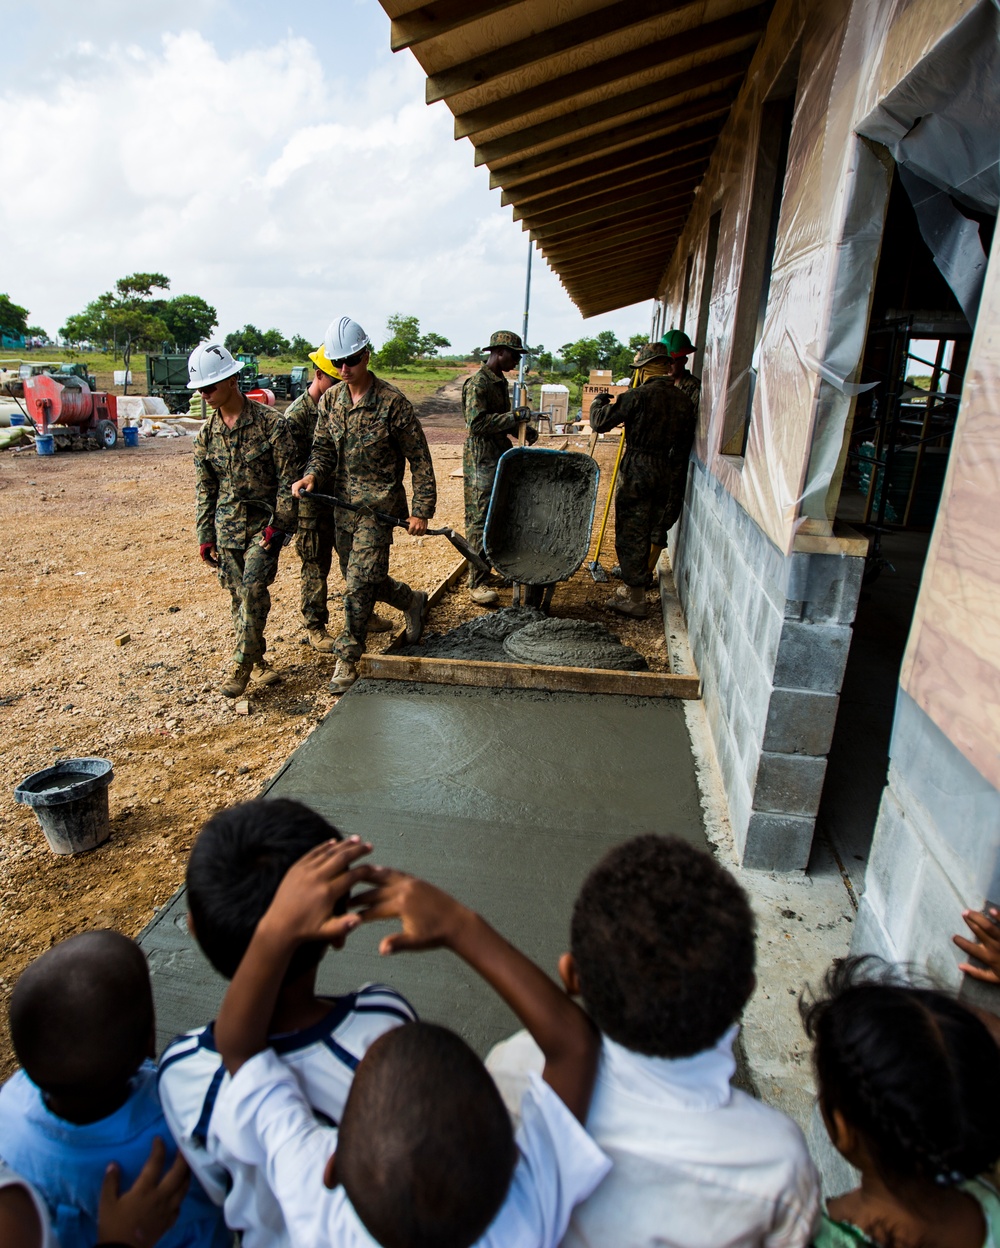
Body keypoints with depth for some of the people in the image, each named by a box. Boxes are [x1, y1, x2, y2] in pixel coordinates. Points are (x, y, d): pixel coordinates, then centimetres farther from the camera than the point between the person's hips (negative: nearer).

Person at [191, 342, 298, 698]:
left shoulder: (270, 423, -8)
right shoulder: (206, 433, 6)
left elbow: (286, 477, -8)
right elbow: (204, 489, 11)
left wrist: (279, 523, -14)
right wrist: (205, 537, 8)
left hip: (263, 523, -4)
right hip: (227, 526, 5)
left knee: (253, 590, -14)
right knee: (239, 597, 7)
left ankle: (241, 666, -5)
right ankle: (258, 661, 21)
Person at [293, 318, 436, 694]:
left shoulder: (393, 402, -12)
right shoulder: (330, 401, 5)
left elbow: (419, 460, -8)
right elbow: (323, 447, 9)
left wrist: (421, 510, -11)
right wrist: (311, 476, -13)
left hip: (379, 505, -6)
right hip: (342, 504, 7)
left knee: (359, 583, -10)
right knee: (360, 579, 16)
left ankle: (348, 659, 4)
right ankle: (412, 601, 43)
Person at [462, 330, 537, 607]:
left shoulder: (501, 382, 16)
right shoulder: (477, 383, -13)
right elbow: (476, 422, -25)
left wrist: (522, 429, 6)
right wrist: (514, 418, -25)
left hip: (502, 458, 9)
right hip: (481, 462, -9)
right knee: (480, 521, -6)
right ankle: (477, 584, -2)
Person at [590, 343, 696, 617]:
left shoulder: (638, 396, -12)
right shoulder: (683, 401, 7)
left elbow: (600, 422, -11)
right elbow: (686, 444, 11)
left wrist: (599, 402, 11)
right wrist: (678, 483, 19)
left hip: (637, 472, -6)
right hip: (667, 476, 6)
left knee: (631, 534, 1)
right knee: (649, 531, 20)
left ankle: (635, 599, 3)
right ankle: (638, 580, 35)